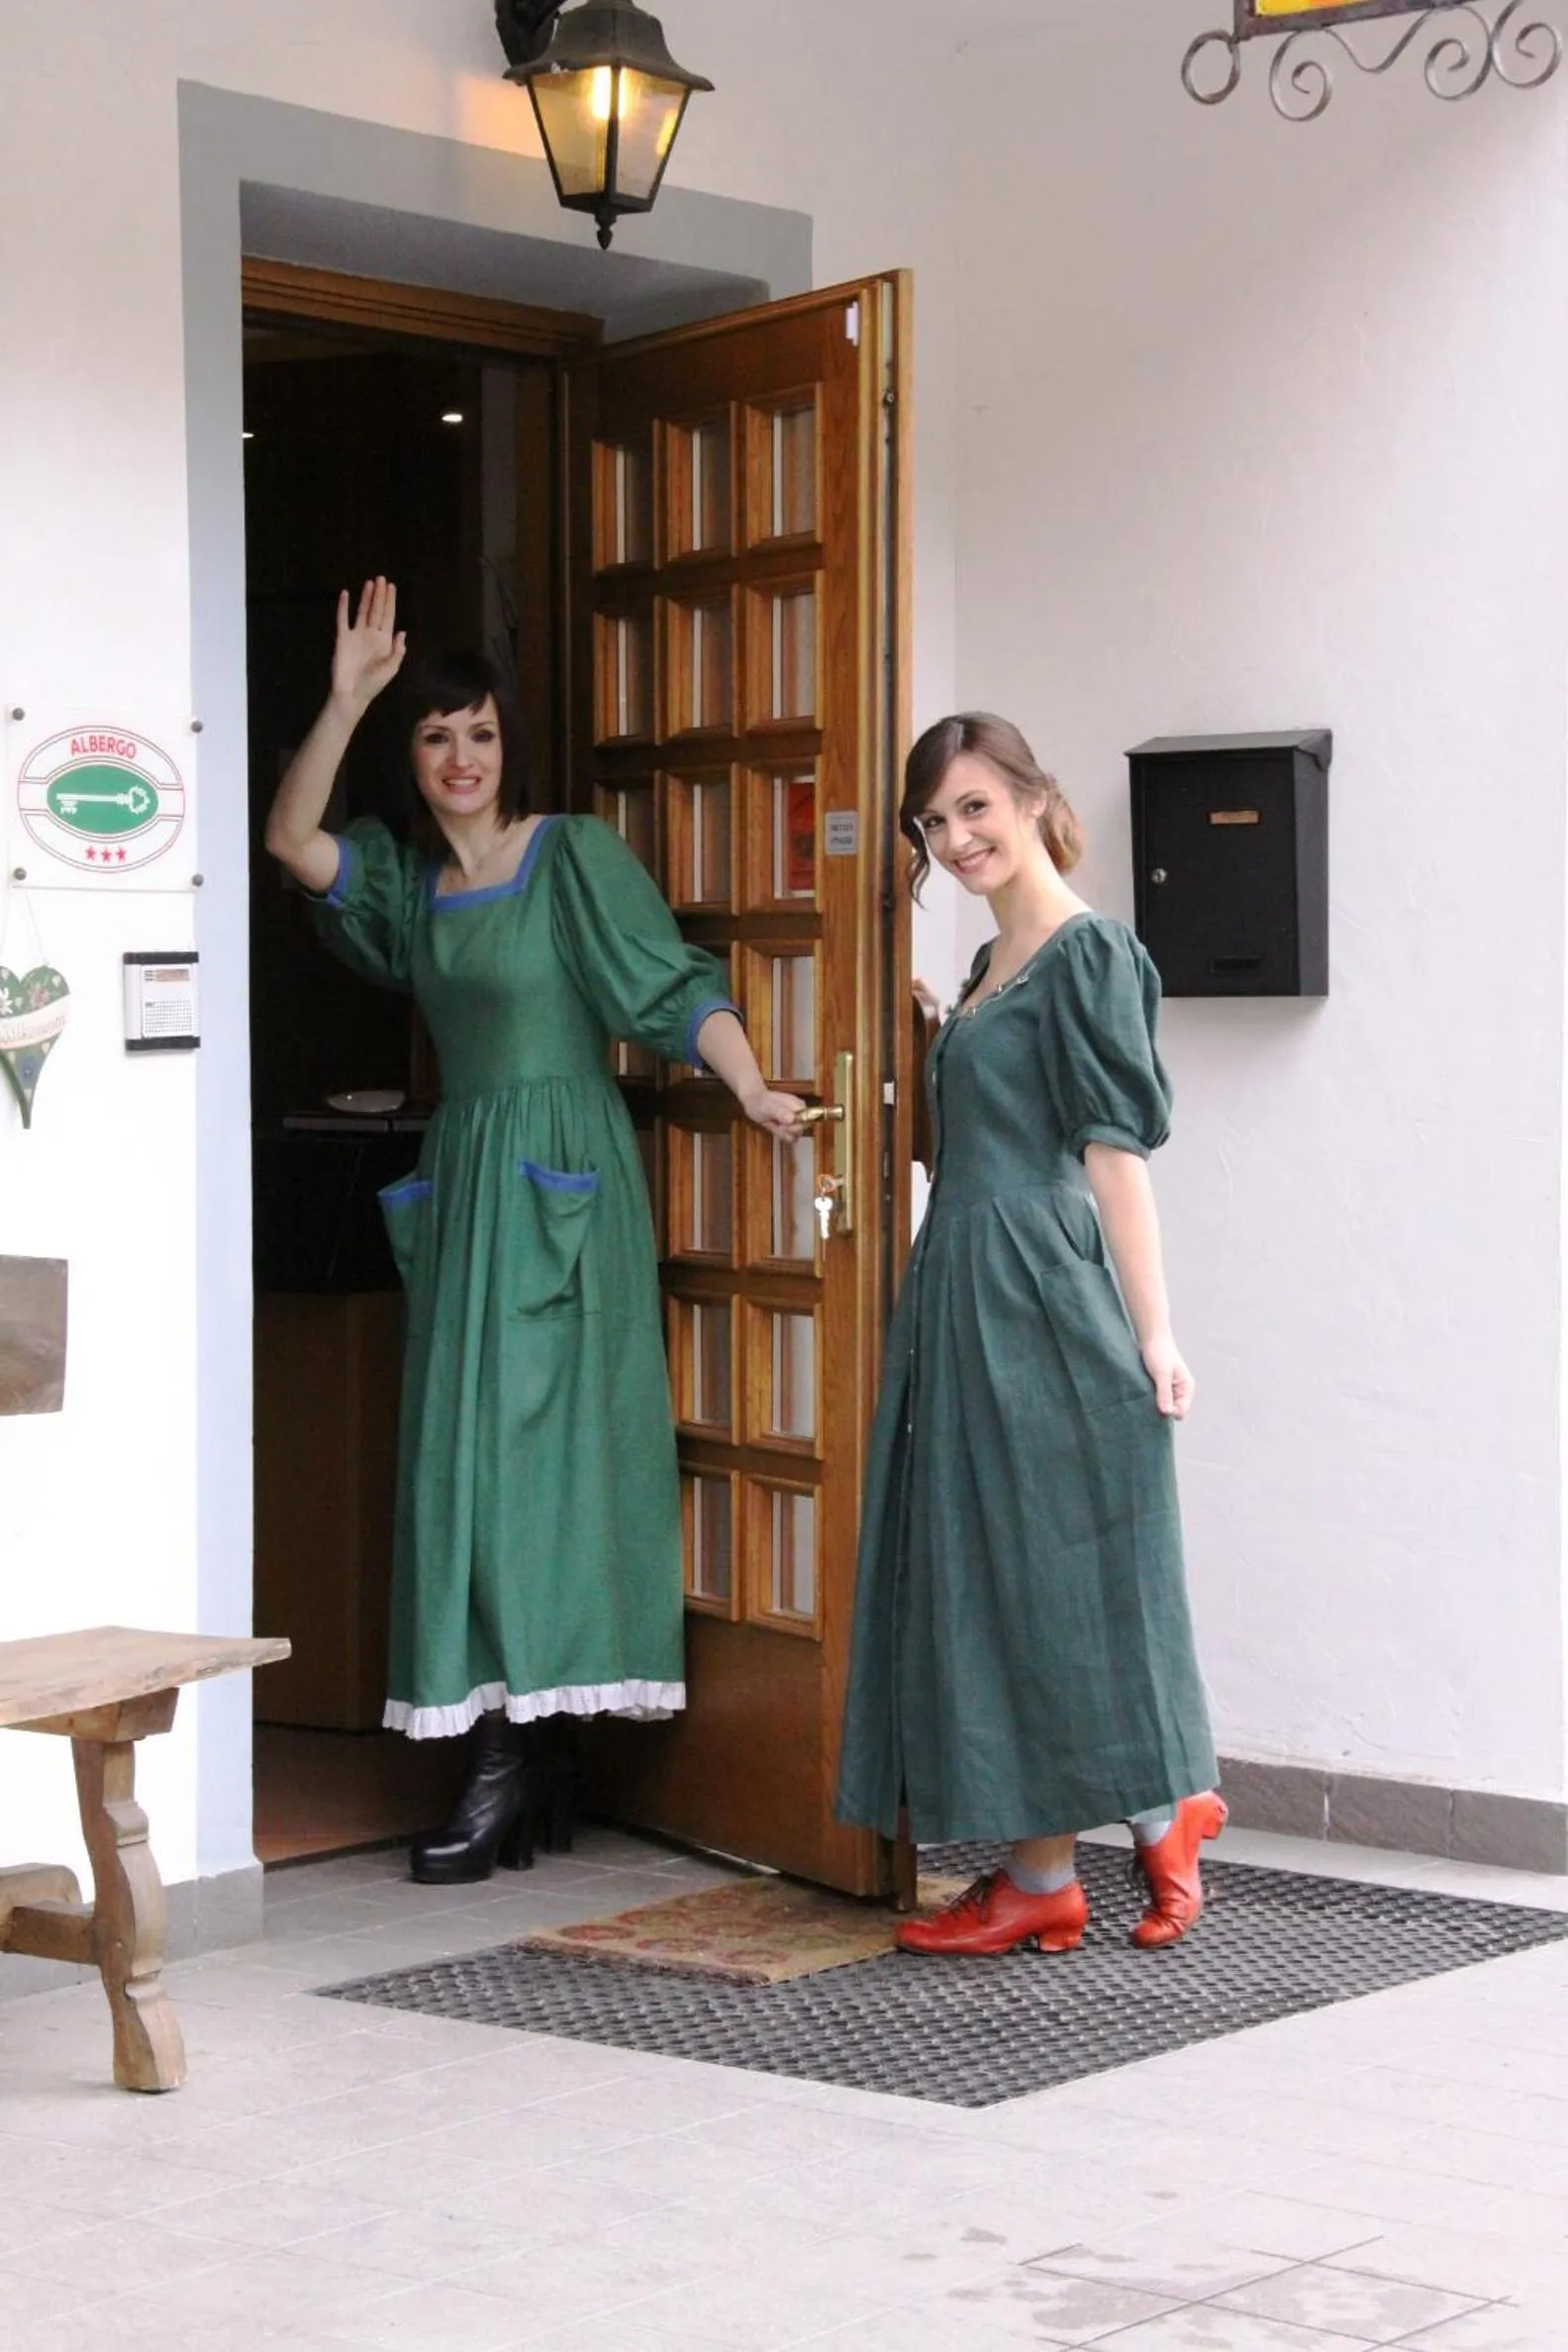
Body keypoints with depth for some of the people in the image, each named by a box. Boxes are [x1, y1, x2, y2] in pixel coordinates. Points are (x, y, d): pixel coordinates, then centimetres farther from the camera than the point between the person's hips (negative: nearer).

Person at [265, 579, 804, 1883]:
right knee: (461, 1452, 4)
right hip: (460, 1176, 7)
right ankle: (509, 1747, 9)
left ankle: (509, 1754, -6)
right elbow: (291, 836, -2)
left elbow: (674, 983, -12)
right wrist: (347, 699, -10)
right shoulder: (406, 872, 12)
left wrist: (750, 1087, -27)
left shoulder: (576, 855, -6)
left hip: (562, 1180, -7)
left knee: (531, 1444, -8)